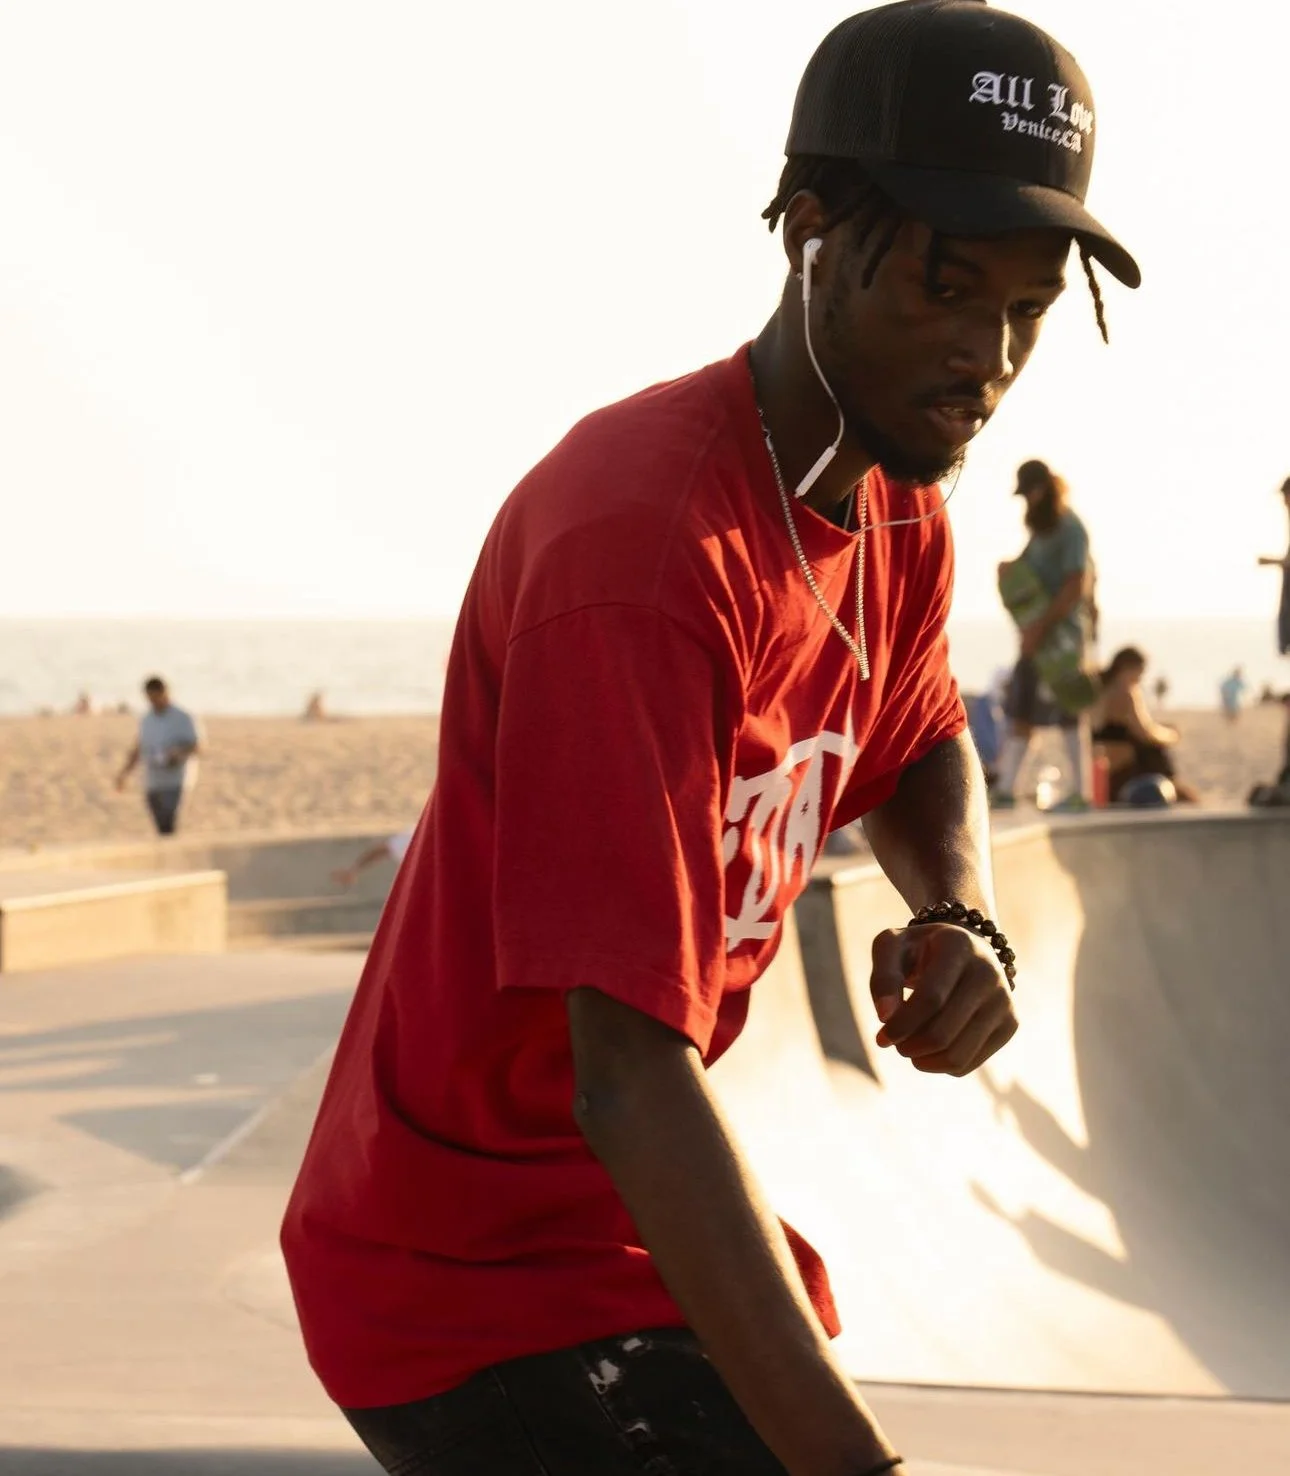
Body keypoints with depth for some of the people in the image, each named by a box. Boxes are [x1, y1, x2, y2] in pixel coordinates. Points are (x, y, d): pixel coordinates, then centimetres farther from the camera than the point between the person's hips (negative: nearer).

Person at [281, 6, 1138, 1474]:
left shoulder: (902, 525, 2)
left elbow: (919, 753, 24)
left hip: (624, 1234, 10)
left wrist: (962, 917, -2)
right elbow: (632, 1068, -35)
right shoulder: (647, 539, -28)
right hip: (476, 1290, -10)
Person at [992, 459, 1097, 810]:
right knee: (1020, 711, 5)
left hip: (1063, 633, -9)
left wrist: (1042, 625, -19)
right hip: (1038, 633, 9)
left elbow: (1076, 586, -16)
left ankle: (1081, 792, -4)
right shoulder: (1039, 528, 18)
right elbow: (1025, 573, 26)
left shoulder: (1070, 529, -9)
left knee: (1069, 714, -7)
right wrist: (1007, 568, 3)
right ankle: (1004, 789, 5)